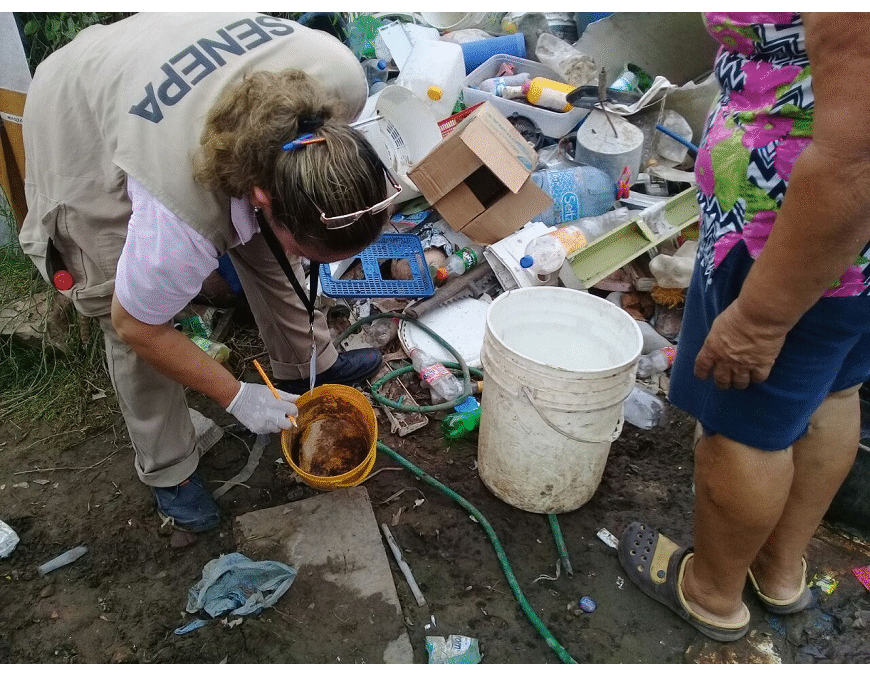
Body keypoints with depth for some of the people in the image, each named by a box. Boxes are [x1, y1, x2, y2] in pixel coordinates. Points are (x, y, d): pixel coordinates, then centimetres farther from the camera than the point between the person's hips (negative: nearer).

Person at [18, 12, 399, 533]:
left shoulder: (344, 78, -30)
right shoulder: (183, 217, -42)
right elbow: (137, 326, -21)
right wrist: (237, 397, -14)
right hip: (80, 125, -5)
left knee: (267, 245, 2)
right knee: (136, 319, -5)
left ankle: (309, 363, 26)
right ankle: (169, 469, 16)